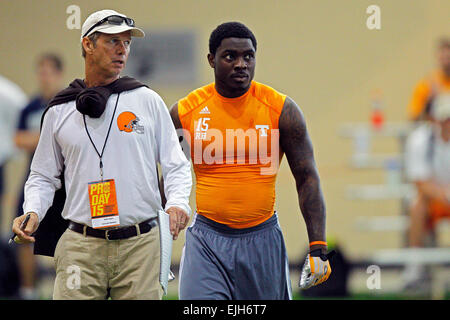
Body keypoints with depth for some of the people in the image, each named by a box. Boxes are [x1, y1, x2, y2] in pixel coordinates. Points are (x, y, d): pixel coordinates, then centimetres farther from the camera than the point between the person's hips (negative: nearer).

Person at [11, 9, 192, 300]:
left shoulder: (148, 101, 8)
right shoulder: (59, 112, 10)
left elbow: (176, 165, 9)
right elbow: (43, 177, 16)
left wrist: (177, 202, -10)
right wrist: (32, 212, -3)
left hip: (141, 243, 0)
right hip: (81, 246, 0)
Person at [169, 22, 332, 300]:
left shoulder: (281, 110, -3)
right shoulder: (185, 112, -1)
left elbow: (307, 178, 0)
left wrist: (318, 248, -6)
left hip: (262, 240, 1)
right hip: (207, 242, 0)